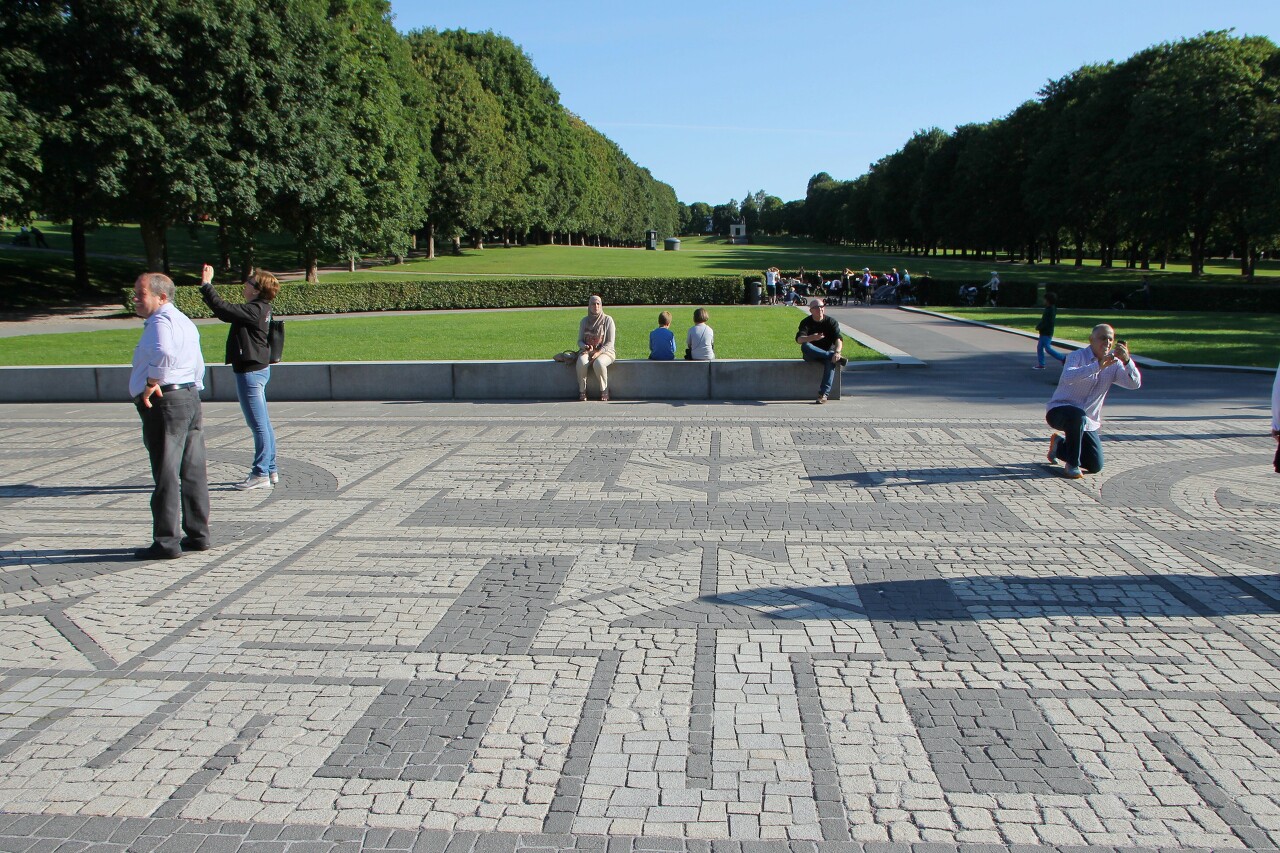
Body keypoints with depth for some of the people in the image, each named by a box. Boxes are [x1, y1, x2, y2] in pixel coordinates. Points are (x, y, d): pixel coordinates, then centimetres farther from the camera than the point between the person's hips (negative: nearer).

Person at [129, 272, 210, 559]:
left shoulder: (160, 321, -13)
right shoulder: (184, 321, 19)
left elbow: (164, 354, -34)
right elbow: (198, 365, 25)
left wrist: (151, 384, -23)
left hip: (165, 403, -10)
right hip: (191, 397, 10)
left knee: (166, 475, -5)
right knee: (193, 473, 12)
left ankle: (166, 542, -1)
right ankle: (198, 535, 18)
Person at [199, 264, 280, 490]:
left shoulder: (254, 310, -19)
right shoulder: (260, 309, 10)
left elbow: (222, 309, -23)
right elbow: (225, 313, 20)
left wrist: (206, 284, -13)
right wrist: (207, 285, 19)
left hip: (250, 372, -10)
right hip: (258, 369, 10)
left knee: (259, 424, -4)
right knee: (263, 423, 14)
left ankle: (260, 474, 1)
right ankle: (270, 470, 22)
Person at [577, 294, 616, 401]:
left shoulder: (607, 320, -1)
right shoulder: (584, 321, 9)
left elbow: (610, 342, -4)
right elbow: (579, 341, 10)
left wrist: (599, 352, -19)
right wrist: (586, 347, -14)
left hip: (604, 351, -2)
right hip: (587, 351, 2)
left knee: (598, 363, -38)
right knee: (581, 363, -34)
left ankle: (604, 392, -19)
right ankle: (582, 391, -18)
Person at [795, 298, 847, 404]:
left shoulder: (831, 321, 0)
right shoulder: (806, 322, -3)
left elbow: (838, 339, -13)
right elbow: (799, 339, -20)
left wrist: (837, 352, -35)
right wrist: (812, 338, -41)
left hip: (828, 352, 0)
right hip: (811, 355, 0)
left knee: (831, 361, -36)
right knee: (805, 346, -34)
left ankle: (824, 393, -40)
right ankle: (835, 357, -36)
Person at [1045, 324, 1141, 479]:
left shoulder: (1114, 364, 3)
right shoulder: (1078, 356, -12)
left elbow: (1135, 384, -12)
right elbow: (1068, 377, -35)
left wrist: (1127, 361, -28)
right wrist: (1098, 366, -44)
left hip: (1088, 421, 6)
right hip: (1059, 411, -6)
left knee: (1096, 466, 0)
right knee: (1078, 416, -41)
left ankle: (1060, 445, 27)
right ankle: (1072, 465, -23)